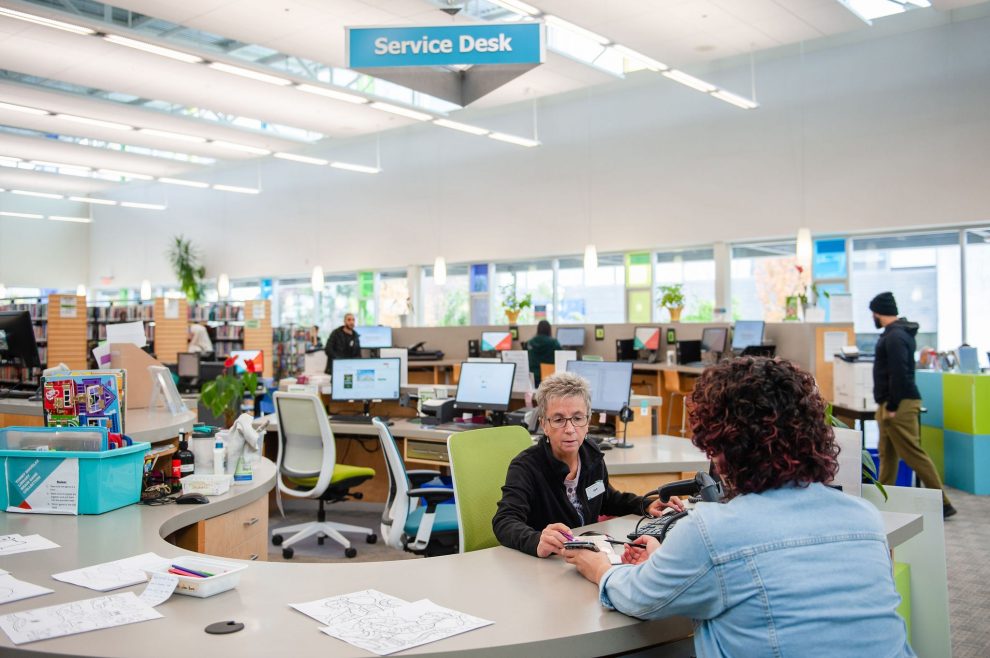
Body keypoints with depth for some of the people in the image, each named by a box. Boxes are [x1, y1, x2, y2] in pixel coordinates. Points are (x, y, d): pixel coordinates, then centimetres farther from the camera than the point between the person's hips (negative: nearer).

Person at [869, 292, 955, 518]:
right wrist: (885, 406, 19)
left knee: (913, 454, -8)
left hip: (900, 405, -11)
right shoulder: (900, 333, 16)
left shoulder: (895, 337, -16)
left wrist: (892, 407, -19)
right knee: (887, 454, 13)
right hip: (891, 404, 11)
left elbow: (899, 374, -23)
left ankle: (942, 503, -3)